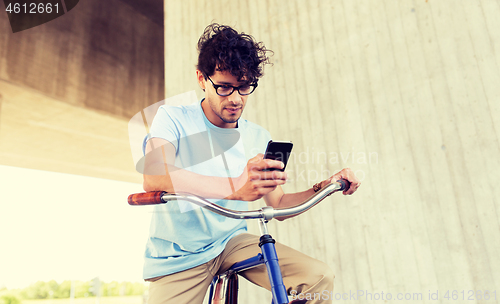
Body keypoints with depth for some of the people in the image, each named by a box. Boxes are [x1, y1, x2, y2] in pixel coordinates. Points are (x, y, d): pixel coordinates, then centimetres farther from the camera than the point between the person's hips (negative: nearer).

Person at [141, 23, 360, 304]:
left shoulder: (259, 138, 3)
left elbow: (278, 205, 7)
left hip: (231, 242, 3)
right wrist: (236, 188, -46)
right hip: (177, 259, -3)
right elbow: (154, 177, -31)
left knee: (319, 277, -14)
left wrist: (324, 187, -12)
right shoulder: (173, 118, -10)